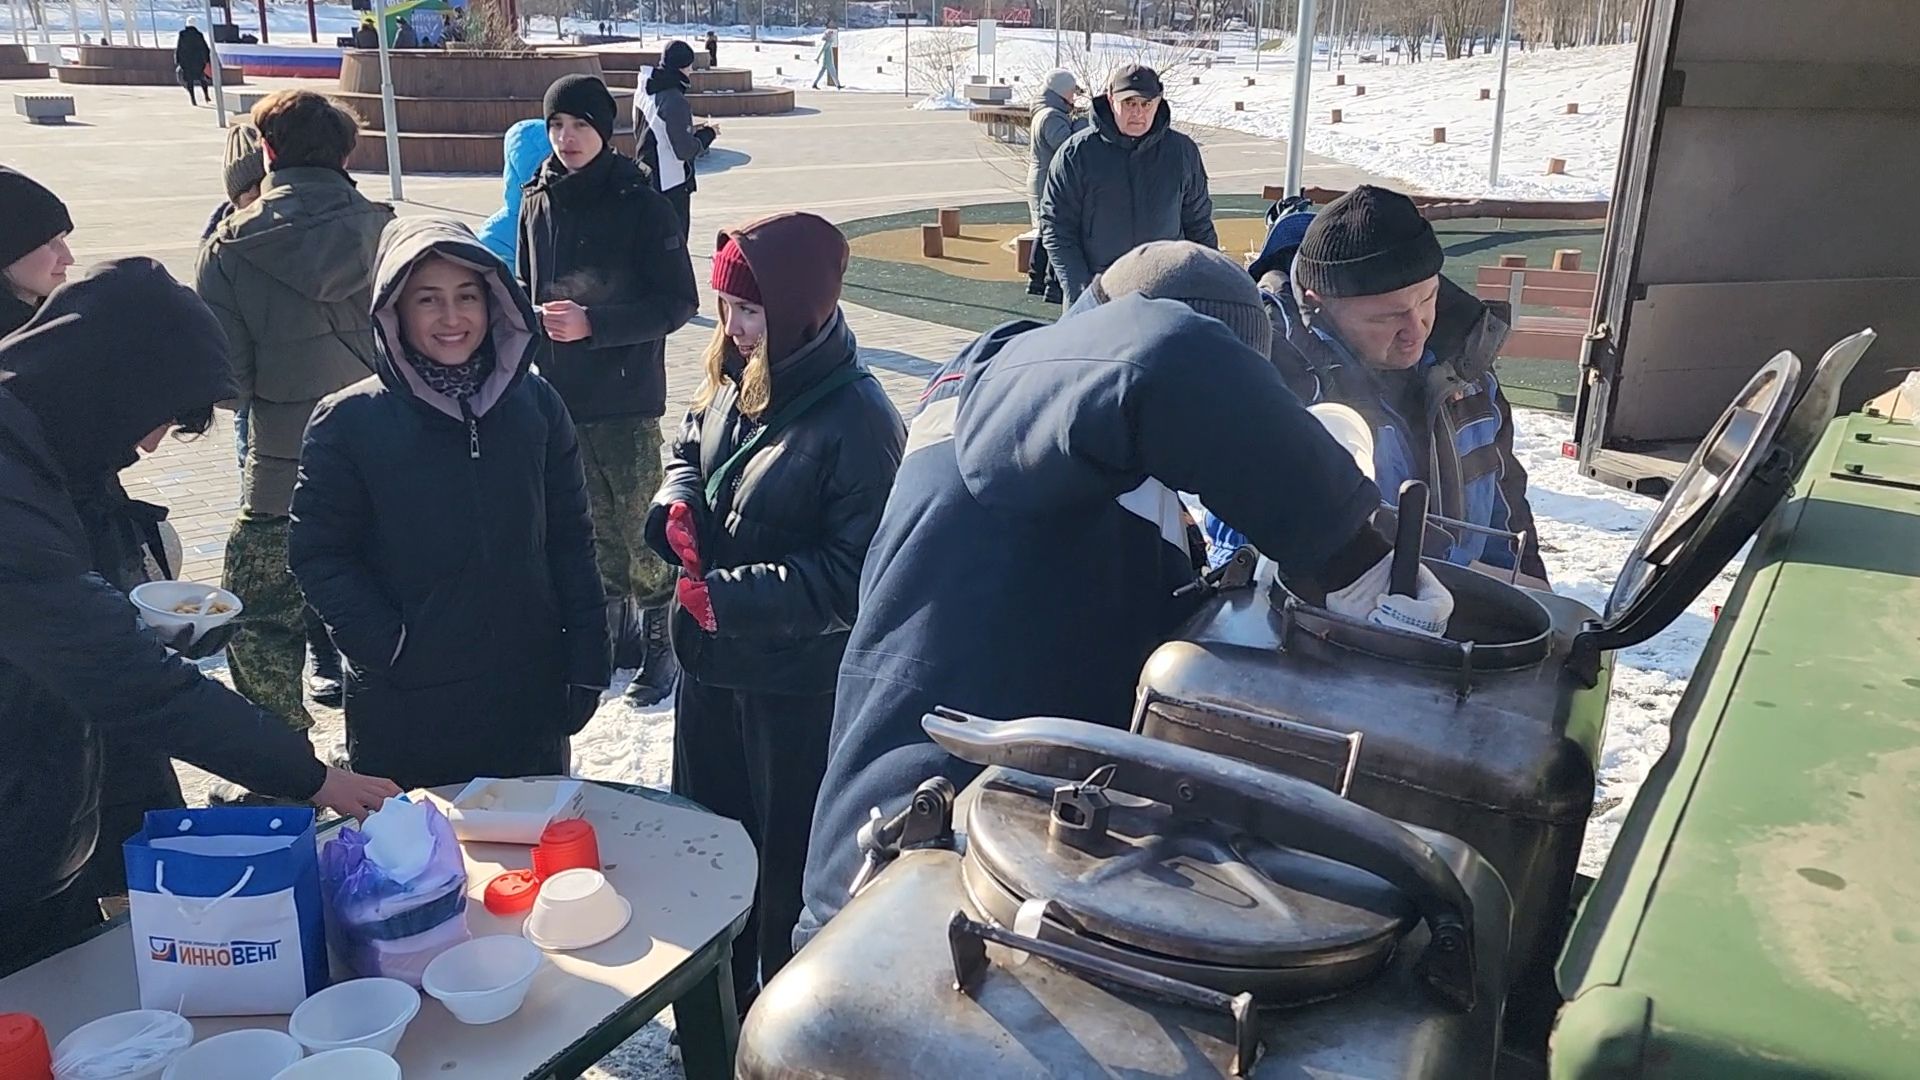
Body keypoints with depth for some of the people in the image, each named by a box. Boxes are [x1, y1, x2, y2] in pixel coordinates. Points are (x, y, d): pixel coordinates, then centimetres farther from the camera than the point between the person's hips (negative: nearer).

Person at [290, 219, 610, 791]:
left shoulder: (535, 406, 0)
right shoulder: (348, 422, -7)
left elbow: (570, 540, 4)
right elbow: (318, 555, -4)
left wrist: (586, 663, 1)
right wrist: (387, 646, -15)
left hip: (528, 701, 3)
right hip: (404, 711, -2)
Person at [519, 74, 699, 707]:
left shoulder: (641, 205, -9)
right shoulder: (536, 202, 6)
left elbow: (679, 303, -11)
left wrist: (593, 323, -19)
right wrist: (535, 317, -2)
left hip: (626, 397, -5)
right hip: (557, 393, 5)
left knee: (639, 524, -3)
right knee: (591, 524, 15)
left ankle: (660, 641, 12)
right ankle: (604, 627, 29)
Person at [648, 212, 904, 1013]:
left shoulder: (859, 422, -23)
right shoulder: (733, 381, 0)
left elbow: (856, 573, -25)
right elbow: (688, 450, 18)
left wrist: (735, 595, -31)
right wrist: (677, 504, -5)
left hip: (798, 685, -8)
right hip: (711, 663, 8)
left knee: (791, 865, 12)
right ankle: (717, 1010, 48)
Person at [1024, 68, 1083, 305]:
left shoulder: (1041, 114, 16)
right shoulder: (1052, 118, -18)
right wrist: (1083, 126, -12)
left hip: (1039, 185, 11)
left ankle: (1036, 279, 26)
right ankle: (1055, 285, -8)